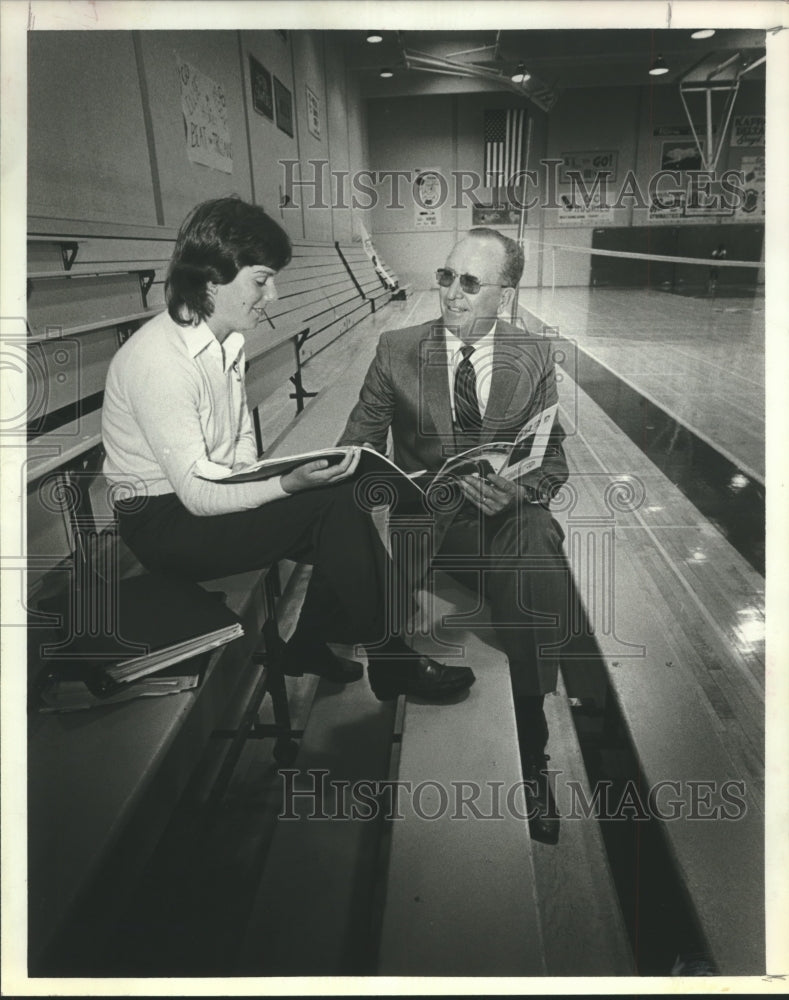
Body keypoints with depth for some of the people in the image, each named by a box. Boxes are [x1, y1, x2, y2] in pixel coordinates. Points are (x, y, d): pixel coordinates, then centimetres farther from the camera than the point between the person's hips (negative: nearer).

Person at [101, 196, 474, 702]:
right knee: (337, 506, -21)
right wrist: (286, 485, -35)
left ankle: (309, 644, 11)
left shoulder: (228, 341, 5)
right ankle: (389, 660, -5)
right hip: (165, 522, -8)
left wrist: (264, 487, -8)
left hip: (220, 496, 9)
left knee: (351, 491, -5)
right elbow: (197, 495, -25)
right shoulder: (159, 361, -24)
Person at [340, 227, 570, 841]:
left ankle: (529, 757, -12)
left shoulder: (534, 357, 10)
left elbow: (554, 461, 6)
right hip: (426, 514, -1)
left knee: (539, 573, -31)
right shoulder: (397, 351, 6)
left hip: (512, 510, 2)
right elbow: (355, 448, 5)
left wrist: (517, 491, -17)